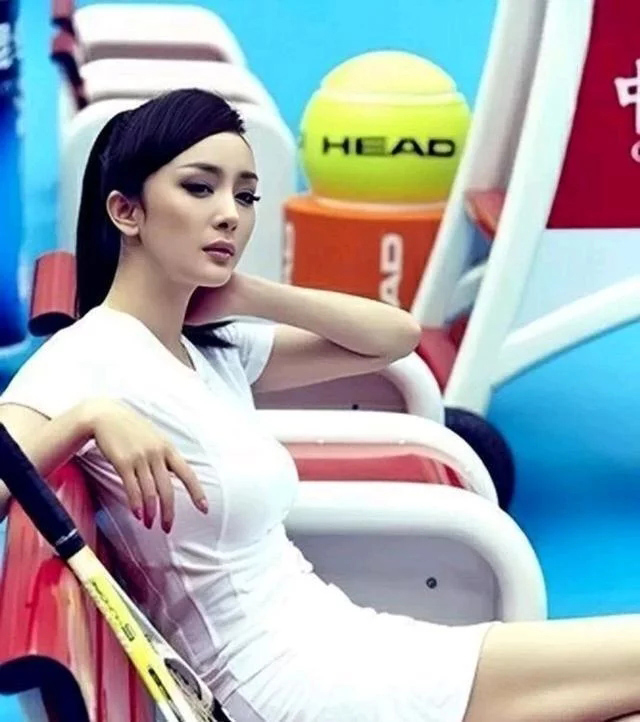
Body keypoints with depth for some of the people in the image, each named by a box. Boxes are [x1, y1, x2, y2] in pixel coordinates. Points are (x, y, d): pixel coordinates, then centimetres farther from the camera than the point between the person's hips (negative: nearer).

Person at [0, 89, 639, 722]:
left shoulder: (213, 349, 11)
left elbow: (396, 335, 15)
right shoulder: (88, 360, -13)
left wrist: (249, 295, 3)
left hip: (331, 648, 9)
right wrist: (89, 417, -38)